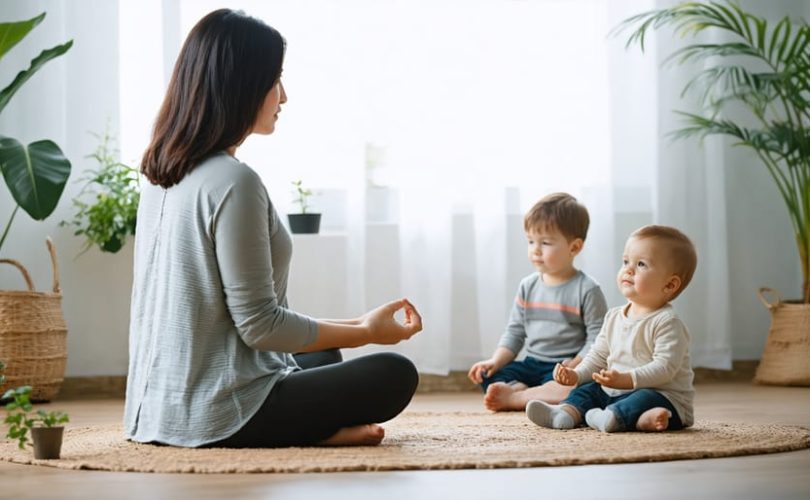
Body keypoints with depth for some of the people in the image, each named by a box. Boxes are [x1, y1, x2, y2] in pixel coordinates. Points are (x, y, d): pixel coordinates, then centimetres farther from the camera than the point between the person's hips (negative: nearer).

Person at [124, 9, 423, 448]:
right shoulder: (233, 181, -20)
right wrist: (366, 331, -4)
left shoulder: (161, 174, 8)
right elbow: (259, 325, -18)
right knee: (394, 375, 5)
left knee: (322, 358, 31)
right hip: (215, 417, -9)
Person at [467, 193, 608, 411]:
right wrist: (495, 361, -2)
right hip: (532, 364, 6)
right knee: (488, 377, -13)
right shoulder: (528, 286, 9)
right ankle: (541, 398, -24)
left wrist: (573, 367, -21)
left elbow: (596, 338, -9)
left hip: (564, 367, -6)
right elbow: (515, 332, 13)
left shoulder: (587, 289, -8)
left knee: (570, 387, -38)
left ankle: (514, 398, -26)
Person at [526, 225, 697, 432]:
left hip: (664, 398, -8)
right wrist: (576, 374, -1)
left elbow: (665, 366, -25)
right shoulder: (614, 317, 11)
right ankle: (566, 412, -28)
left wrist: (626, 380, -34)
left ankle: (614, 417, -56)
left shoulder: (666, 322, -14)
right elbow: (598, 356, 17)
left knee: (647, 399, -35)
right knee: (588, 389, -2)